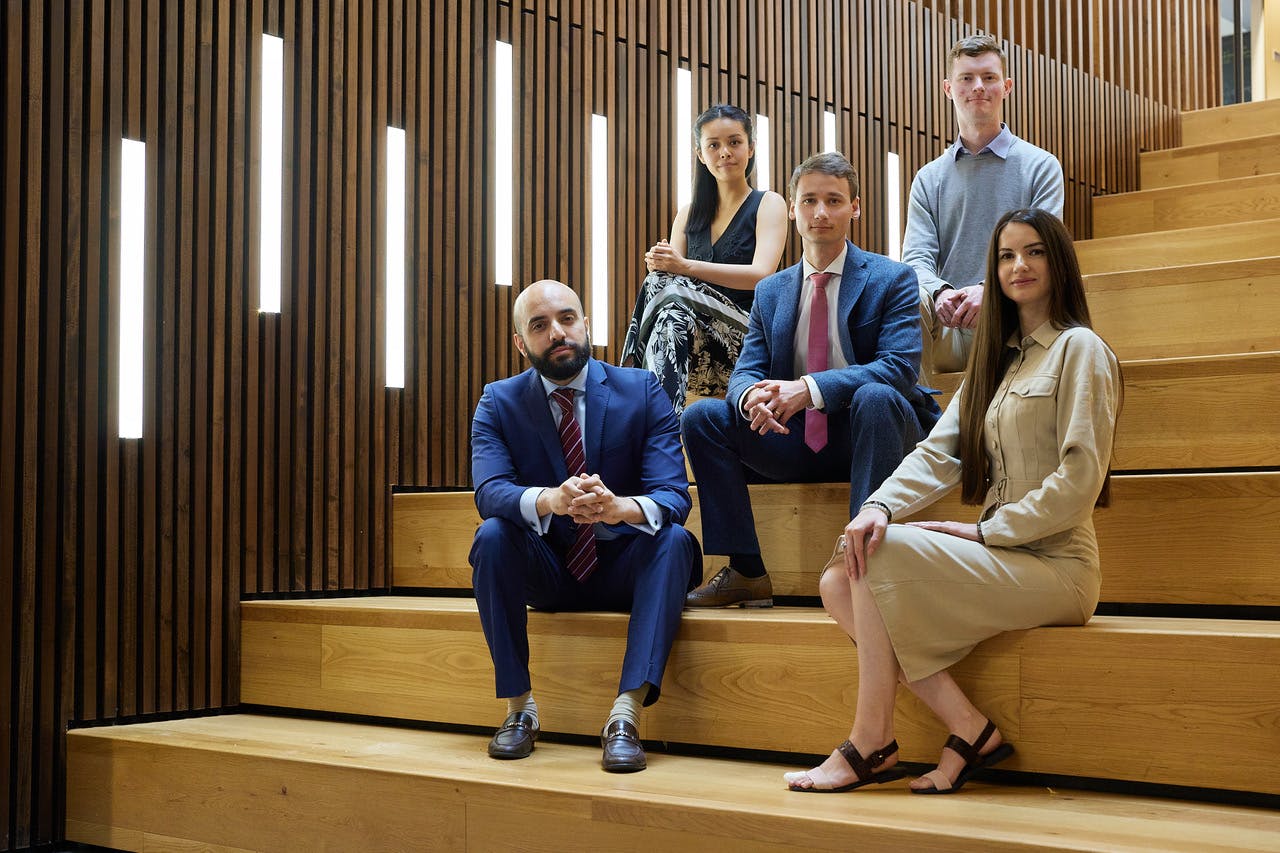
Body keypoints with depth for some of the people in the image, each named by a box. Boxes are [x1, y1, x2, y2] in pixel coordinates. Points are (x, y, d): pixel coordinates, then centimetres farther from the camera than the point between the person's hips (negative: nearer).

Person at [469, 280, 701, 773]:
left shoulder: (642, 392, -4)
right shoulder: (499, 403, -1)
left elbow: (674, 495, -16)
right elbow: (489, 492, -19)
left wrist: (620, 507, -41)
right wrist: (550, 500, -42)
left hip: (621, 567, -1)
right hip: (546, 573, 1)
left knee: (676, 541, -30)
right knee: (491, 535, -28)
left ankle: (625, 715, -36)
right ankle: (519, 708, -19)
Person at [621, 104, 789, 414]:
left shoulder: (768, 204, 8)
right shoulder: (689, 215, 22)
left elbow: (761, 274, -9)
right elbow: (670, 271, 12)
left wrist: (685, 267, -20)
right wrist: (659, 263, -15)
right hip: (695, 338, 4)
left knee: (668, 288, -32)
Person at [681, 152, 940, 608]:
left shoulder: (891, 279, -2)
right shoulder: (771, 291, 12)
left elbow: (900, 366, -16)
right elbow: (746, 370, 5)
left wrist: (809, 388, -29)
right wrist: (751, 395, -23)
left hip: (866, 433, -4)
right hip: (796, 442, 4)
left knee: (876, 396, -36)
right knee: (701, 416, -13)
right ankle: (746, 572, -13)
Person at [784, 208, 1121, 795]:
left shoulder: (1079, 349, -3)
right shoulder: (995, 358, 20)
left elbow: (1081, 480, -13)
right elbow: (938, 453, 7)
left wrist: (983, 530, -13)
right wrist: (880, 505, -12)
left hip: (1051, 565, -8)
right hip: (999, 556, 8)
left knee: (883, 552, -23)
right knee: (839, 583, -9)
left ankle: (871, 744, -14)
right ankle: (969, 730, -10)